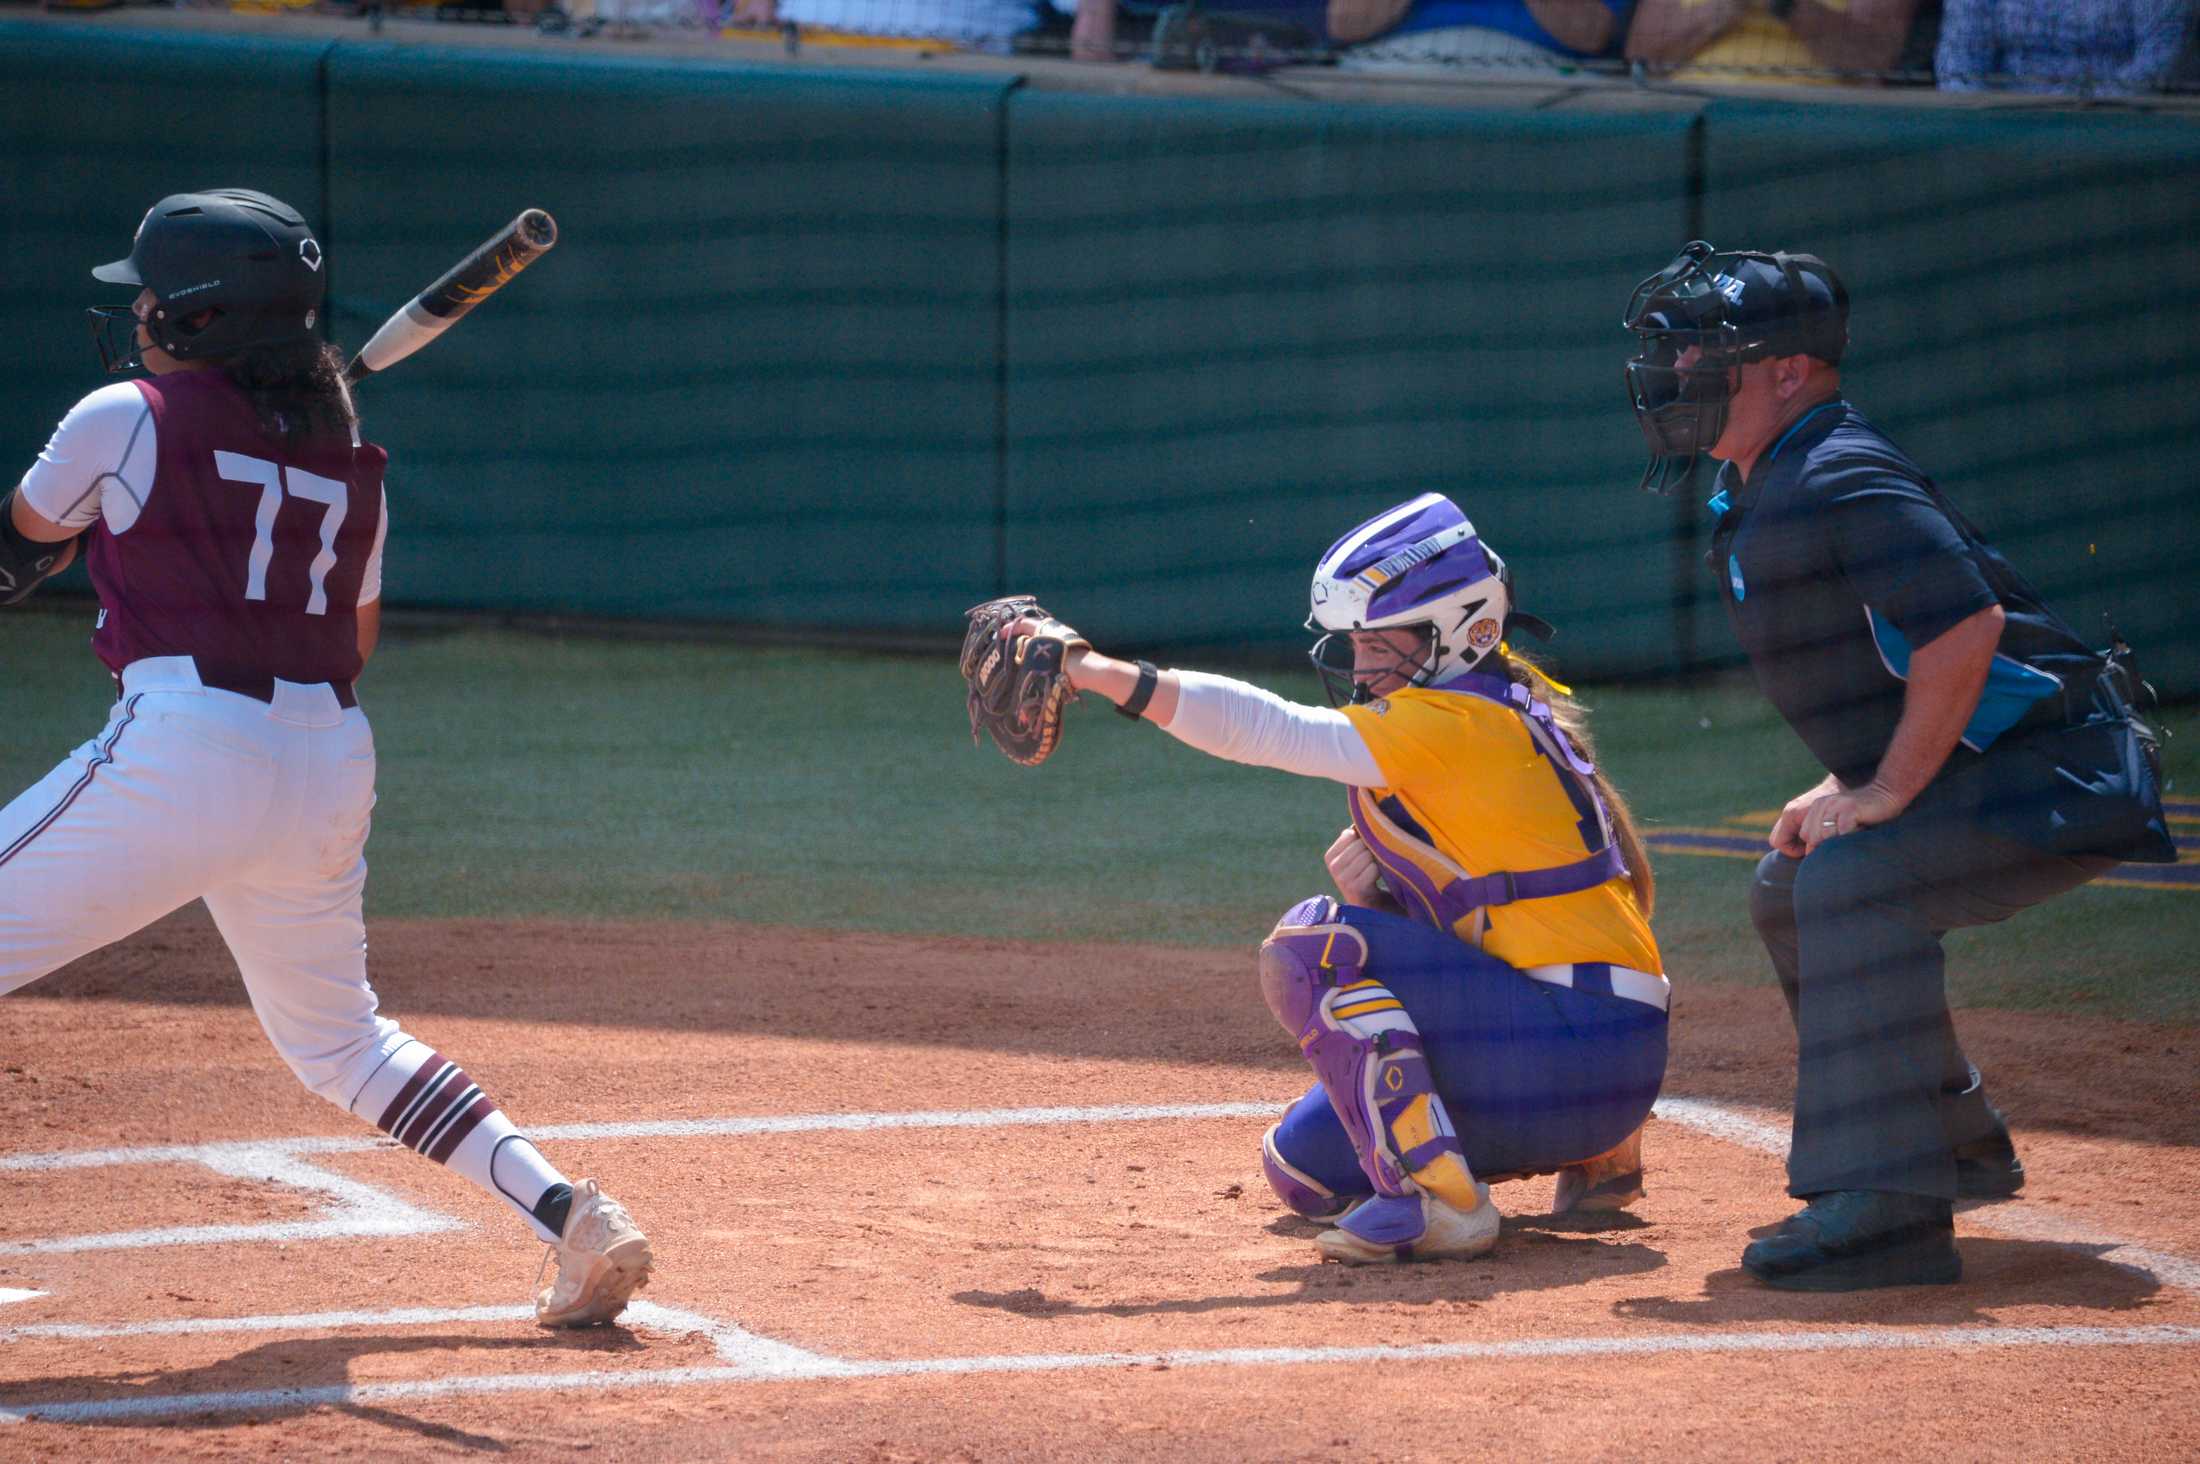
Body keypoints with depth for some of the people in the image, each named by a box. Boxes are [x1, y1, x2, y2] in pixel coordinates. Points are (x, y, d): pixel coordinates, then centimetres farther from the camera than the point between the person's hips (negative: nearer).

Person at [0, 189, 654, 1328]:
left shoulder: (123, 422, 0)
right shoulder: (348, 463, 15)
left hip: (182, 748, -7)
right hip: (333, 757, 7)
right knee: (339, 1038, 22)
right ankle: (573, 1220, 11)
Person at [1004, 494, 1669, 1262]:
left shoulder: (1454, 724, -15)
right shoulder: (1498, 709, 15)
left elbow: (1272, 729, -22)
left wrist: (1095, 670, -24)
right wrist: (1370, 890, -4)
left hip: (1584, 1048, -10)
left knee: (1312, 945, -16)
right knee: (1304, 1168, 16)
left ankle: (1438, 1198, -20)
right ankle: (1595, 1154, 20)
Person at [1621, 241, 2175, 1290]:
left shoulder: (1840, 483, -21)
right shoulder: (1759, 496, 11)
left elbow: (1963, 627, -31)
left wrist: (1887, 791, -25)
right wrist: (1846, 785, 12)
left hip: (2058, 773, -11)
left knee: (1852, 878, -29)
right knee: (1791, 891, 21)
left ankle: (1890, 1208, -33)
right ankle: (1956, 1149, 33)